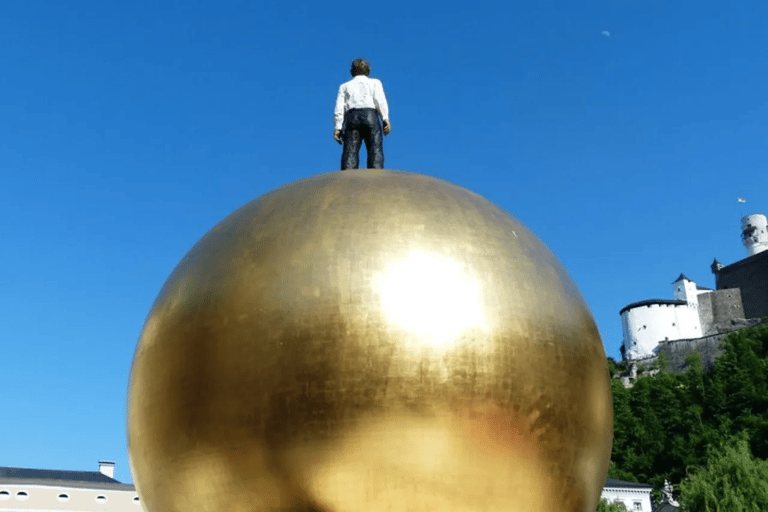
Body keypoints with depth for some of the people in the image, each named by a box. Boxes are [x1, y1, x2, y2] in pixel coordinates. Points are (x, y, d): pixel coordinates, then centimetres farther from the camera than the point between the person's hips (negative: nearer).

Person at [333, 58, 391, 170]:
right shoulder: (374, 82, 23)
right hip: (370, 115, -1)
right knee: (375, 149, -12)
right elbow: (380, 100, 4)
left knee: (350, 152, -12)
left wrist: (337, 128, 4)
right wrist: (385, 119, -5)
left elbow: (339, 108, 12)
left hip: (351, 117, 1)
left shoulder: (345, 86, 26)